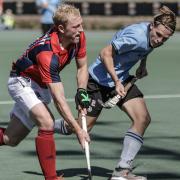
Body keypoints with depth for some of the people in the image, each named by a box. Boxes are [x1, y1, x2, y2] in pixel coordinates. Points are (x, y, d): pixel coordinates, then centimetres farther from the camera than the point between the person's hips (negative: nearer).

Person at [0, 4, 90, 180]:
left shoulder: (79, 37, -15)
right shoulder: (48, 53, -37)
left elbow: (82, 66, 5)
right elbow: (58, 99, -37)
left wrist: (82, 93, -11)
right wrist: (77, 129, -38)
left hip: (40, 85, 8)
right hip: (22, 81, -8)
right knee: (46, 123, -30)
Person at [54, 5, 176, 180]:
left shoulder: (151, 36, -5)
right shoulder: (137, 36, -31)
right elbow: (105, 53, -26)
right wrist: (116, 82, -28)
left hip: (122, 79, 8)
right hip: (99, 79, -8)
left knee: (143, 119, -11)